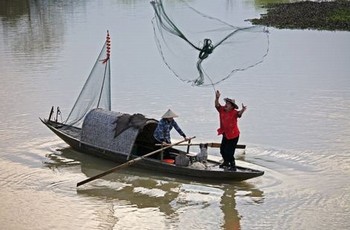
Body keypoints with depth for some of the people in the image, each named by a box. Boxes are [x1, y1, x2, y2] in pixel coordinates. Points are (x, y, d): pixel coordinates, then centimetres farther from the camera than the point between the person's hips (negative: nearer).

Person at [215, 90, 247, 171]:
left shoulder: (234, 112, -21)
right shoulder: (222, 110, -4)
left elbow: (239, 113, -40)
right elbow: (217, 105, -11)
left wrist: (242, 110, -63)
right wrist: (217, 98, -29)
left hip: (233, 135, -7)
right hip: (225, 134, 7)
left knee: (229, 152, -9)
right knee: (222, 149, 20)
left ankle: (233, 166, 8)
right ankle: (226, 162, 44)